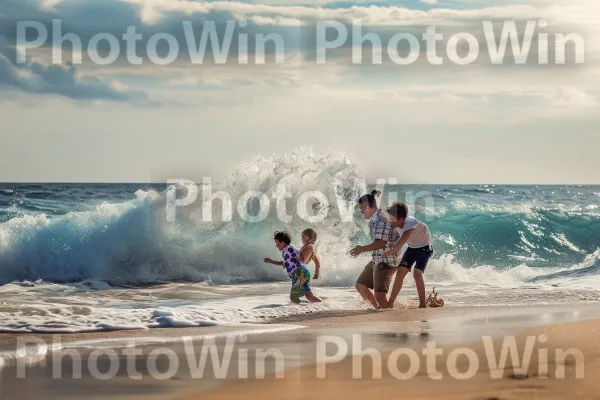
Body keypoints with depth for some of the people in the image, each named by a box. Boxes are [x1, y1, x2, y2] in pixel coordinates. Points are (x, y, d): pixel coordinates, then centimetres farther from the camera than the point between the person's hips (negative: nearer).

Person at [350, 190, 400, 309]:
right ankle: (378, 309, 27)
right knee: (360, 285, 18)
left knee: (379, 295, -14)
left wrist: (362, 249, -18)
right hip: (376, 260, 11)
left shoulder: (381, 220, -19)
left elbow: (381, 243, -26)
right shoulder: (374, 219, 11)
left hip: (385, 262, -11)